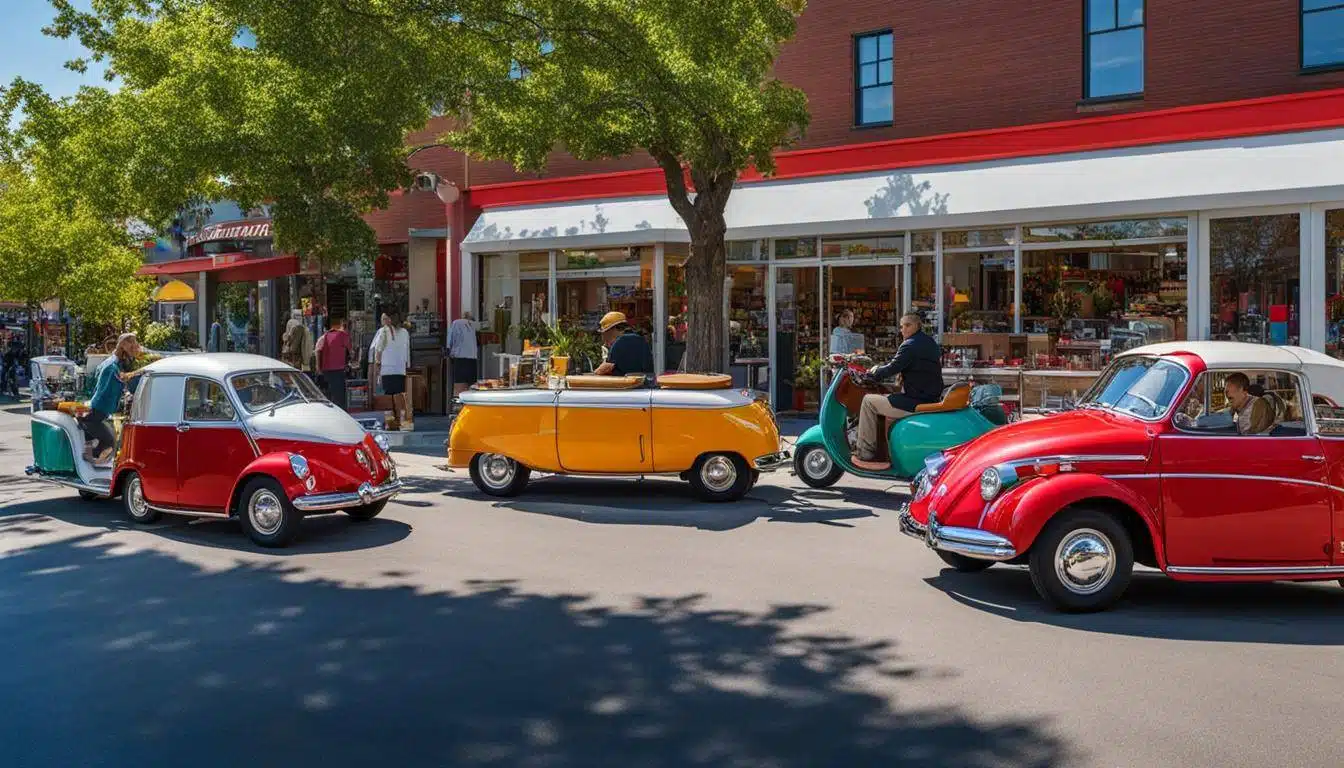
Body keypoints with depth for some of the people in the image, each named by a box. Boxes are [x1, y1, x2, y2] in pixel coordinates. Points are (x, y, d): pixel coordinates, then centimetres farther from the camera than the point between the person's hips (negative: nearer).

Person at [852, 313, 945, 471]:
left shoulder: (910, 345, -14)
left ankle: (866, 454, 0)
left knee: (869, 401, -2)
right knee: (884, 399, 29)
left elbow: (891, 369, -16)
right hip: (932, 398, 10)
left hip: (916, 402, -10)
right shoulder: (930, 342, 16)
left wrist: (873, 372, 5)